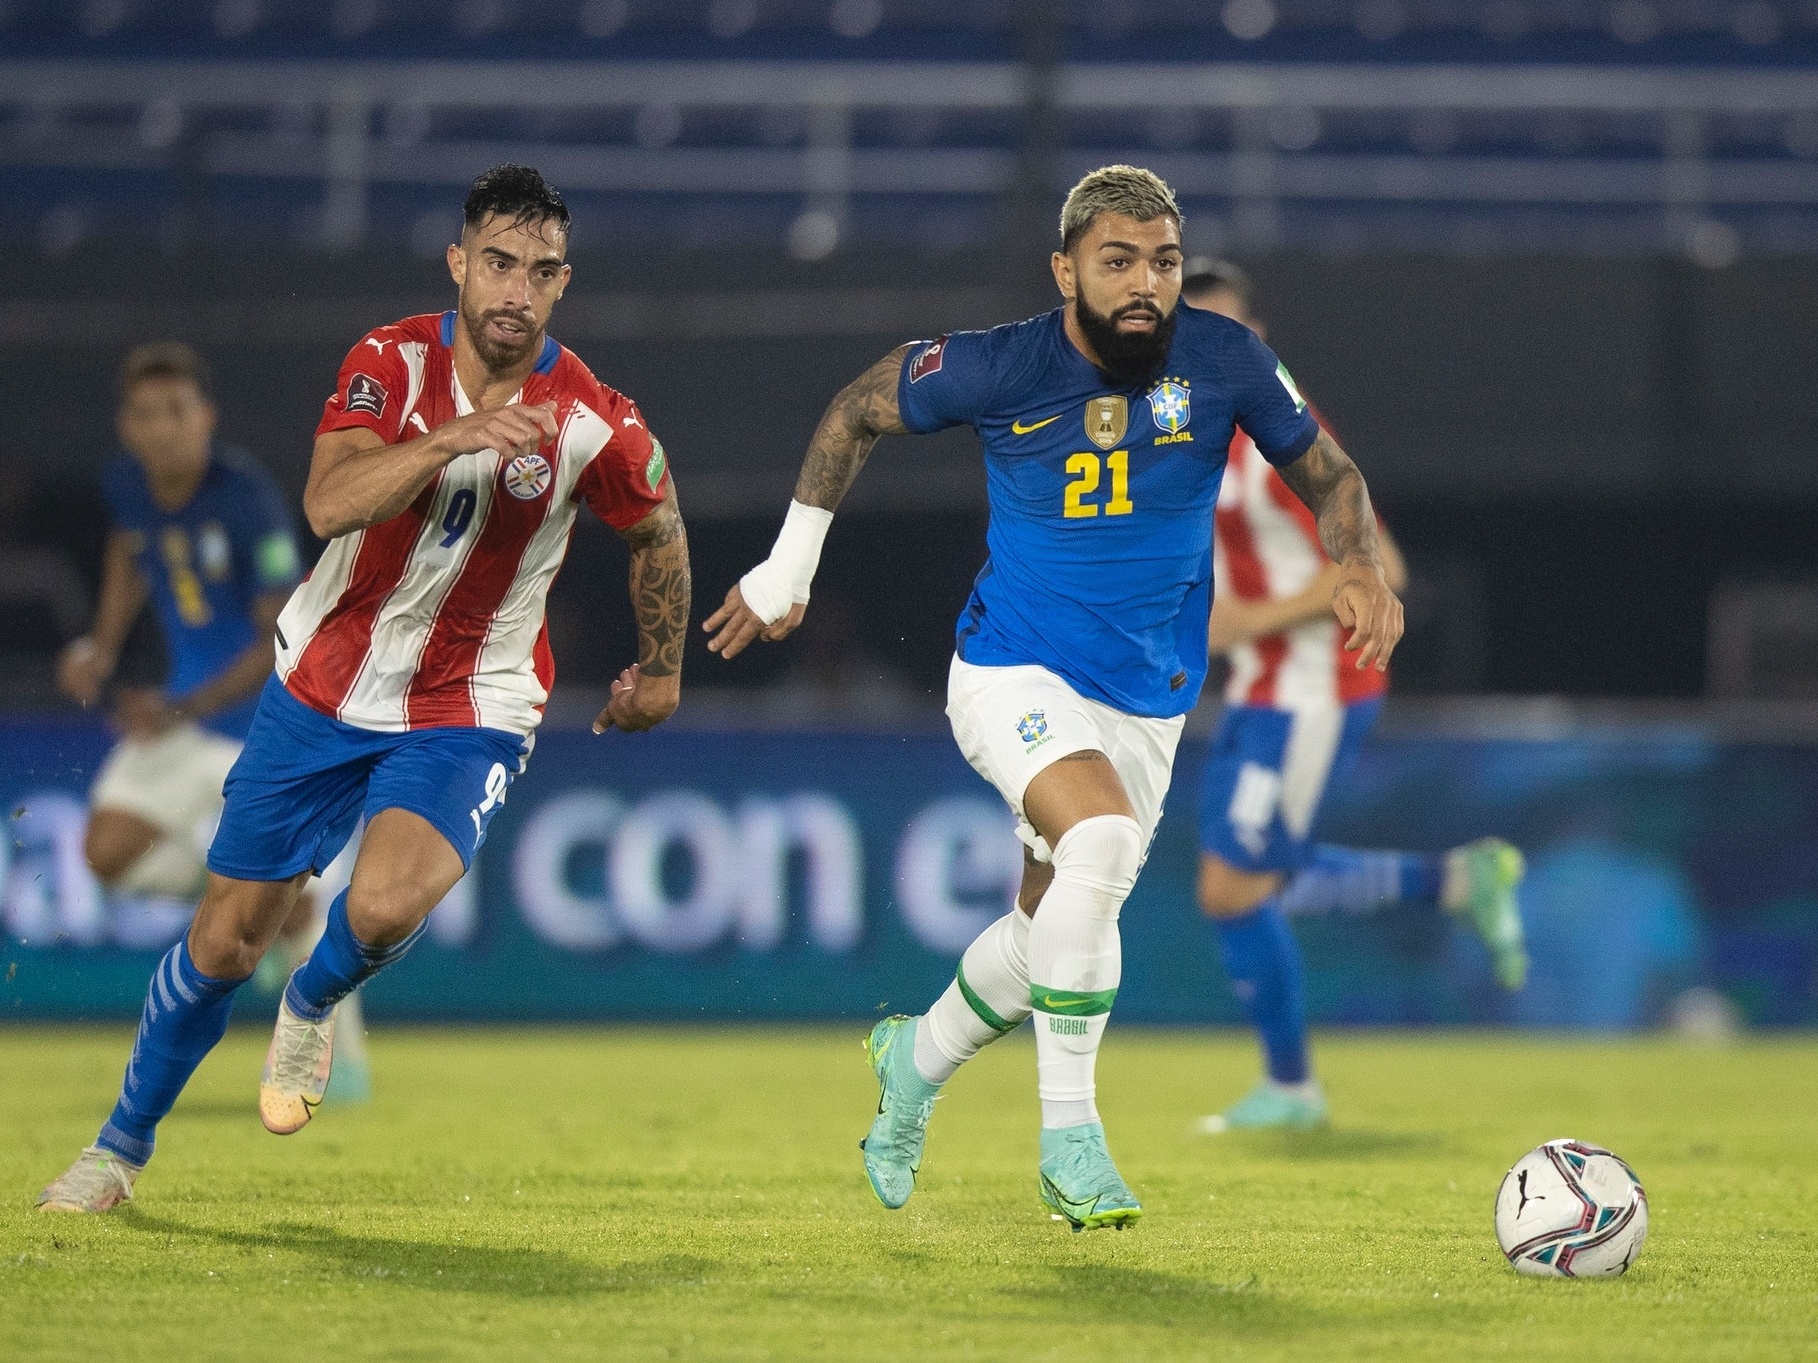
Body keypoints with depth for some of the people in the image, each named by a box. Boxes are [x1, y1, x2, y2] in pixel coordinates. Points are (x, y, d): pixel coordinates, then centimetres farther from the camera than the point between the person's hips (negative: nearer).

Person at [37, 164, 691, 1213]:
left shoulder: (596, 424, -14)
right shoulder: (392, 362, -12)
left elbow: (660, 534, 7)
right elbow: (330, 503, -28)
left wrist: (661, 671, 17)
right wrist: (453, 438, -41)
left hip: (470, 715, -2)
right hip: (325, 686, 2)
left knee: (386, 906, -30)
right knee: (226, 940, 6)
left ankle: (314, 1006, 7)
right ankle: (123, 1147, 29)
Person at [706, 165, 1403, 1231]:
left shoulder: (1227, 362, -11)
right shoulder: (998, 368, -15)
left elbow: (1328, 474, 4)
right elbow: (857, 414, 2)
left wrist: (1362, 571, -16)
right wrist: (787, 572, 6)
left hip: (1148, 700, 4)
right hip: (1016, 671, -4)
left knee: (1055, 928, 12)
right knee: (1100, 841, -30)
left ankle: (916, 1062, 44)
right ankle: (1070, 1140, -22)